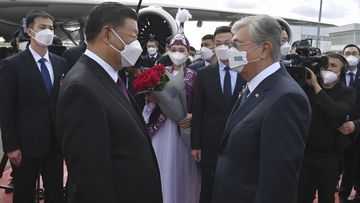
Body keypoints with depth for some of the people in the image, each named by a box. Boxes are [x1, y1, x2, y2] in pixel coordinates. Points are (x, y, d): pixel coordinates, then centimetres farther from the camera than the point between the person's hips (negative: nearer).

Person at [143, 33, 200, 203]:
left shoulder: (194, 76, 1)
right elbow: (151, 99, 8)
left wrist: (193, 116, -17)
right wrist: (151, 101, -13)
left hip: (184, 127, -1)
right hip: (162, 127, 2)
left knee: (183, 169, 3)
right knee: (163, 167, 5)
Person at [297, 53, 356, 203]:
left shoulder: (348, 93, -3)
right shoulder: (307, 86, 2)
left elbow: (336, 112, -23)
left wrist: (316, 86, -22)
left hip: (330, 157, -1)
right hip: (305, 153, 1)